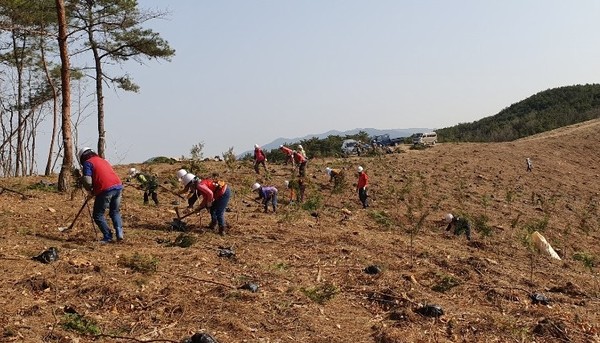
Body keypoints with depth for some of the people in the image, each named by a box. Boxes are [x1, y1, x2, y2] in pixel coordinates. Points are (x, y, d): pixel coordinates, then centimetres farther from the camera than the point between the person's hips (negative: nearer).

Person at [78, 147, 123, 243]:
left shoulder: (88, 163, 3)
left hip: (106, 190, -7)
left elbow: (87, 181, -8)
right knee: (115, 212, 22)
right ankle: (119, 233, 9)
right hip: (118, 186, 7)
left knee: (98, 215, 9)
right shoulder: (103, 160, 26)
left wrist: (91, 191, 13)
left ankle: (108, 237, 6)